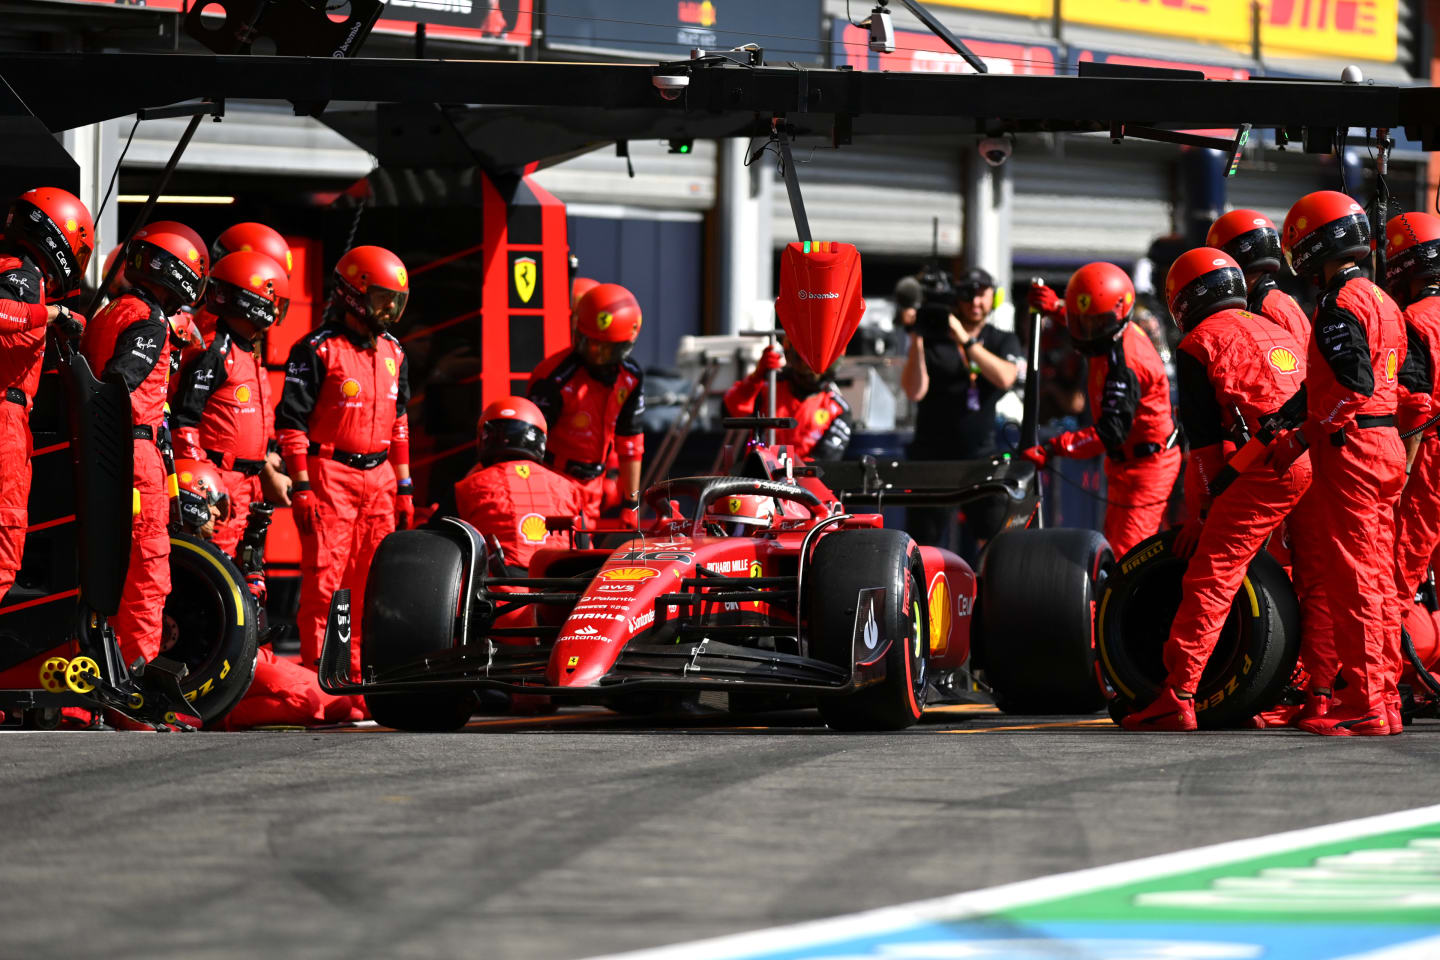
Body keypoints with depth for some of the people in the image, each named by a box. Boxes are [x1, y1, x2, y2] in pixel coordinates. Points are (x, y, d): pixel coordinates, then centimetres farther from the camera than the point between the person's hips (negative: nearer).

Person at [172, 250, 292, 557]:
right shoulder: (214, 353, -12)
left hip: (247, 484, 10)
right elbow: (184, 421, -16)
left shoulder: (249, 355, 19)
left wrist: (268, 474, 28)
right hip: (219, 483, -10)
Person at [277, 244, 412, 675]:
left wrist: (404, 488, 18)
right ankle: (313, 669, -6)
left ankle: (363, 669, 15)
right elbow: (292, 423, -8)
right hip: (330, 474, -7)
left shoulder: (393, 354, 15)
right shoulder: (318, 350, -7)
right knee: (323, 577, -9)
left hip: (378, 477, 7)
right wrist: (301, 488, -13)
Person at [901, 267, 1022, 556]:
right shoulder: (932, 340, 4)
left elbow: (1004, 378, -12)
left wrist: (965, 340, -18)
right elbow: (914, 391, -10)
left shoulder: (1004, 342, 10)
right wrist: (917, 337, -16)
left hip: (981, 456, 1)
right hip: (932, 457, -1)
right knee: (925, 545, -2)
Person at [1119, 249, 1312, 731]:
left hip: (1268, 469, -7)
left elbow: (1205, 442, 2)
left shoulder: (1201, 343, 7)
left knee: (1208, 583, -8)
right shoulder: (1276, 332, 28)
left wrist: (1198, 515, 9)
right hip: (1316, 464, 7)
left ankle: (1177, 698, -15)